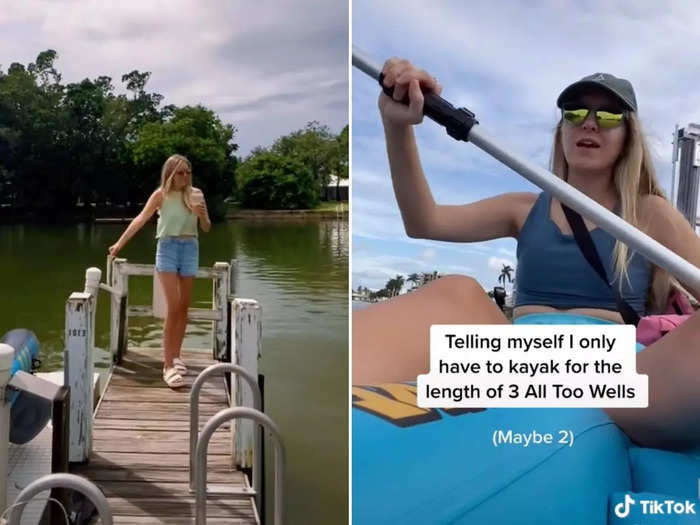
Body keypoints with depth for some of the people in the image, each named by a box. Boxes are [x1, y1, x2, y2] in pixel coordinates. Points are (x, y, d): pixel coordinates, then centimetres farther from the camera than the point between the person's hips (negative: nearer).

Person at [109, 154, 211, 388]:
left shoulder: (196, 194, 5)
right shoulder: (161, 195, -1)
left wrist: (202, 215, -14)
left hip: (190, 248, 3)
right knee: (174, 306, -14)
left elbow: (207, 228, 7)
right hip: (168, 247, -3)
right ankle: (168, 366, -12)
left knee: (184, 306, 9)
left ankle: (175, 356, 24)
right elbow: (140, 219, 2)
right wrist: (120, 242, 1)